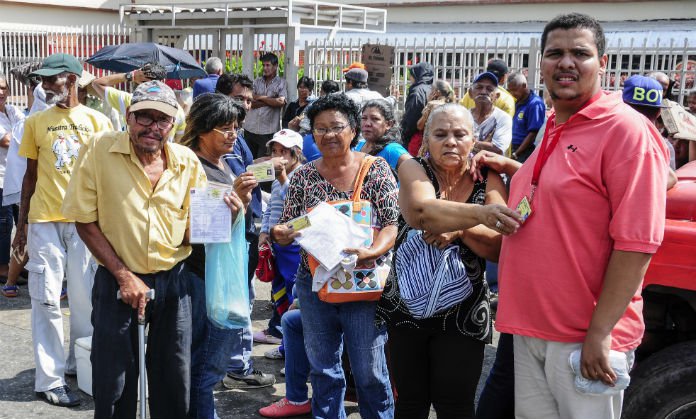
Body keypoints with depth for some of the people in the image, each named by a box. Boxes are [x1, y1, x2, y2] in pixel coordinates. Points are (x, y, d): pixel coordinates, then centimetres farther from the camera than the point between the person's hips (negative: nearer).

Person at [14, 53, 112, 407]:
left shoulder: (97, 121, 3)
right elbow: (31, 175, 10)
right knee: (47, 300, -1)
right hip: (44, 221, 0)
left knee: (86, 298, 5)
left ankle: (80, 364, 23)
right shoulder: (35, 122, 6)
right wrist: (21, 225, 8)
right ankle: (49, 379, 5)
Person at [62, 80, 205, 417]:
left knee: (174, 388, 13)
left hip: (173, 281, 3)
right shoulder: (101, 149, -10)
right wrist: (123, 275, -13)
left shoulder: (188, 162, -2)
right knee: (114, 390, 7)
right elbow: (85, 221, -8)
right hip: (118, 280, -2)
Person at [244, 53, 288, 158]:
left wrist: (261, 97, -4)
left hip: (268, 130, -4)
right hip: (250, 128, 4)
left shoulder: (282, 83, 2)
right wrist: (271, 101, -8)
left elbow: (281, 102, -13)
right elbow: (252, 103, 1)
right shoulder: (257, 82, 12)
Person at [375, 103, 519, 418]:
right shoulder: (413, 169, -6)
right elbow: (422, 210, -29)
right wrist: (479, 213, -45)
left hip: (463, 311, 0)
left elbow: (502, 248, -10)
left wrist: (460, 229, -27)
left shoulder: (488, 180, -1)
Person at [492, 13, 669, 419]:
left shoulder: (627, 130, -13)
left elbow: (636, 244, -18)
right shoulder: (552, 129, 12)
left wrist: (599, 334, -20)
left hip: (583, 338, -7)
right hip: (530, 328, 7)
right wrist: (506, 167, 12)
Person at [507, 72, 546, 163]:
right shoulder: (518, 103, 15)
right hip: (514, 150, 8)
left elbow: (533, 133, -16)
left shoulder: (535, 104, -11)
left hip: (525, 153, -8)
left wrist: (516, 154, -16)